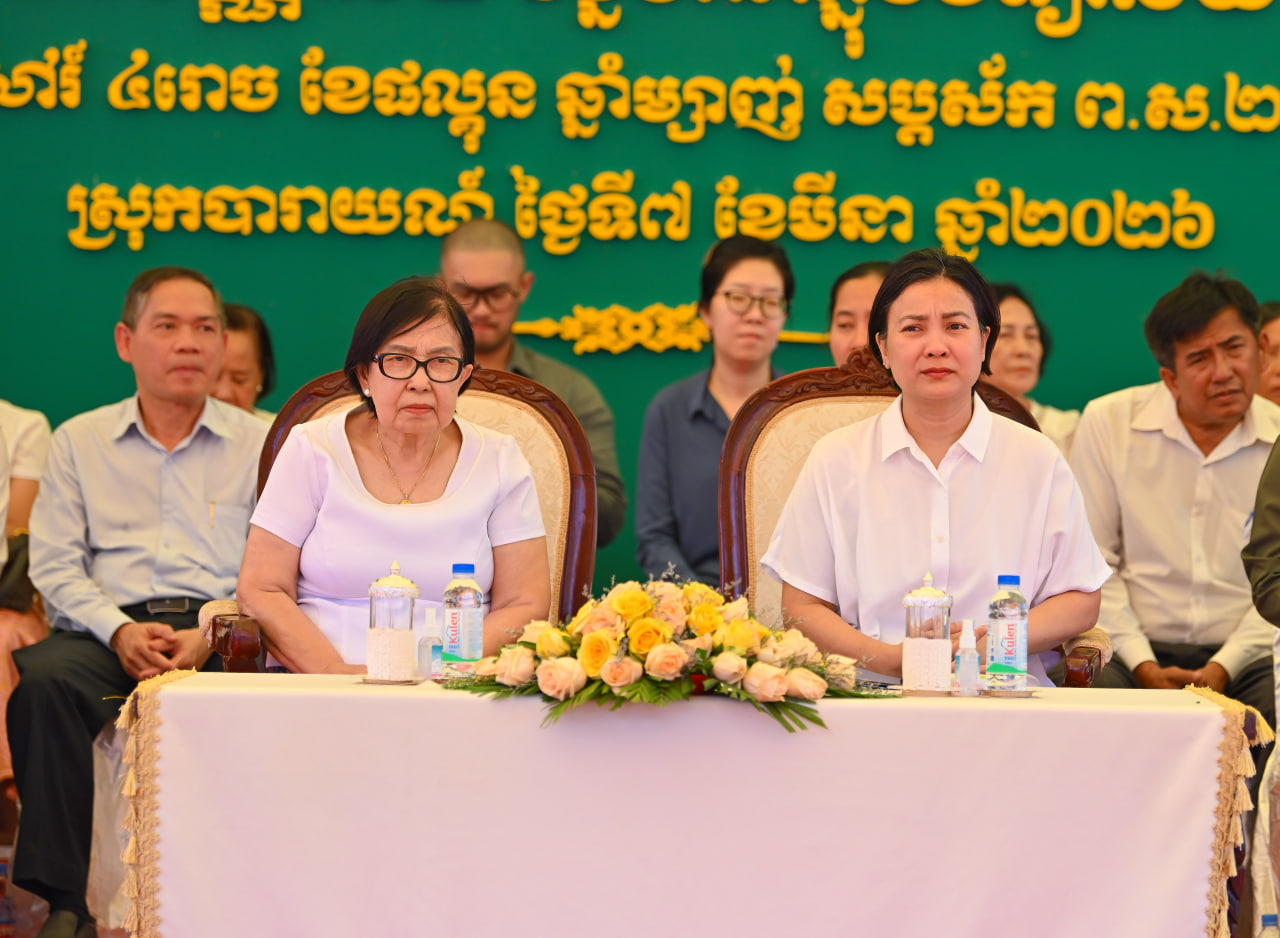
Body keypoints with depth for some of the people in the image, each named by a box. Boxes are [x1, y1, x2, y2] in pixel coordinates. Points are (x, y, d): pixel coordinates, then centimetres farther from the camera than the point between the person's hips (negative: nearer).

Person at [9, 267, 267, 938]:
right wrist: (120, 630, -10)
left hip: (224, 633, -1)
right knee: (46, 682, -33)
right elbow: (56, 567, 9)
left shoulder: (259, 443, 15)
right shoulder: (79, 442, 19)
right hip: (107, 626, 1)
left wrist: (211, 633, -12)